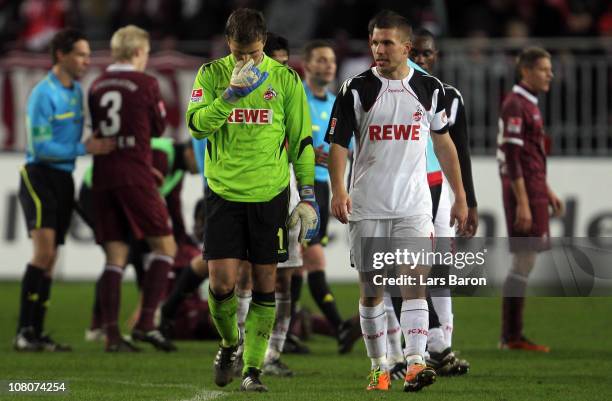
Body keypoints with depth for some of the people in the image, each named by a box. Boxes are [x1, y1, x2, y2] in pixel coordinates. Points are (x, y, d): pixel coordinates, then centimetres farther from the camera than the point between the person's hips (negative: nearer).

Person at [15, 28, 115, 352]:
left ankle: (37, 333, 10)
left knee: (50, 259, 7)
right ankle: (24, 331, -19)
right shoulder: (43, 94, -14)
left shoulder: (77, 91, 12)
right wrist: (84, 149, -19)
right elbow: (41, 147, -18)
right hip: (40, 176, -8)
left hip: (64, 177, 8)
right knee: (43, 251, -19)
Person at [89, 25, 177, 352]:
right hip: (134, 177, -5)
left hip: (102, 178, 5)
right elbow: (159, 128, 6)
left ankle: (111, 333, -2)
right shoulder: (145, 84, -4)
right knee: (164, 245, 4)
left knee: (115, 257, 6)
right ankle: (145, 322, -7)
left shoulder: (97, 86, 11)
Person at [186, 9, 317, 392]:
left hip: (270, 194, 0)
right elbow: (197, 123, -11)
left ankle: (253, 368, 11)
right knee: (222, 283, -7)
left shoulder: (285, 80, 1)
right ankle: (229, 343, 22)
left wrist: (308, 196, 4)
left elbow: (302, 141, 6)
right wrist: (232, 93, -22)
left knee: (265, 284, 2)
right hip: (224, 193, 0)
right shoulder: (212, 74, 2)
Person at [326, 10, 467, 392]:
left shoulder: (430, 89, 5)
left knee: (415, 281, -13)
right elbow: (338, 144, -2)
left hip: (414, 205, 0)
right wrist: (338, 191, -16)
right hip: (367, 207, 0)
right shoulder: (356, 89, -1)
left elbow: (443, 143, 15)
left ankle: (415, 363, -19)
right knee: (371, 288, 4)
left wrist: (460, 197, 14)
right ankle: (380, 367, 14)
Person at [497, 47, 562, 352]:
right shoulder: (514, 105, -13)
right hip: (523, 192, -10)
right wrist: (523, 203, -22)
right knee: (523, 263, -8)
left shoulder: (529, 105, 18)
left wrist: (547, 192, 23)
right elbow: (512, 156, -19)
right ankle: (512, 337, -6)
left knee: (524, 264, 9)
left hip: (533, 191, 10)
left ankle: (511, 336, 11)